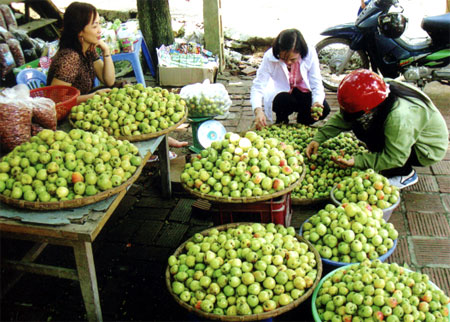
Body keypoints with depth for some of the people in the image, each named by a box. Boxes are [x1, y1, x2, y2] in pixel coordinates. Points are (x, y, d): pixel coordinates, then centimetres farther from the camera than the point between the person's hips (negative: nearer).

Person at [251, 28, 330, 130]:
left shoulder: (310, 53, -22)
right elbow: (258, 86, -25)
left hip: (302, 91, 2)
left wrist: (317, 102, -39)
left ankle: (301, 124, 11)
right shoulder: (270, 57, -26)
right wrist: (258, 110, -43)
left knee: (324, 109, -23)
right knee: (283, 101, -37)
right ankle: (281, 124, 0)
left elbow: (316, 83, -17)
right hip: (279, 94, -2)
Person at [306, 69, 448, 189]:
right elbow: (342, 118, -9)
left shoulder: (399, 118, -39)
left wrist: (357, 161, -34)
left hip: (428, 151, -8)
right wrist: (318, 138, -16)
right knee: (359, 125, -6)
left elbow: (395, 158, -31)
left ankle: (406, 174, -4)